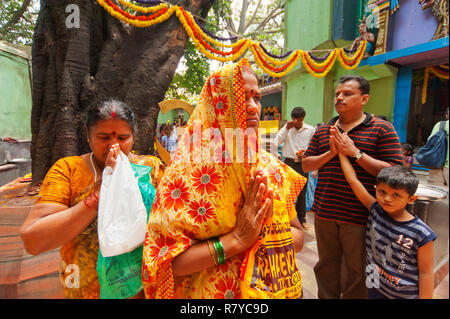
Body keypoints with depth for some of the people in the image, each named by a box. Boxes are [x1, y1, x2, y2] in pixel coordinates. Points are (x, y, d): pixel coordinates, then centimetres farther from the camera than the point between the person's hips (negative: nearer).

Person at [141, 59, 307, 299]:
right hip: (217, 292, -4)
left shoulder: (272, 167, -4)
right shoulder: (187, 171, -18)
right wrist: (236, 240, -25)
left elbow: (297, 236, 3)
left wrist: (271, 237, -17)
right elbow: (162, 260, -19)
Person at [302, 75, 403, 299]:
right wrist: (330, 153, -10)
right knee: (326, 268, 20)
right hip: (324, 214, 4)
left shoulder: (382, 129, -3)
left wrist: (355, 152, -18)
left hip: (359, 218, -3)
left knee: (356, 274, 13)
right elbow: (306, 165, 6)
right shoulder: (323, 130, 9)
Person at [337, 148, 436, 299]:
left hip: (406, 294, -3)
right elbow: (353, 180, -13)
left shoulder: (421, 234, -20)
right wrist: (341, 150, -13)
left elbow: (426, 273, -11)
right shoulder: (375, 210, -11)